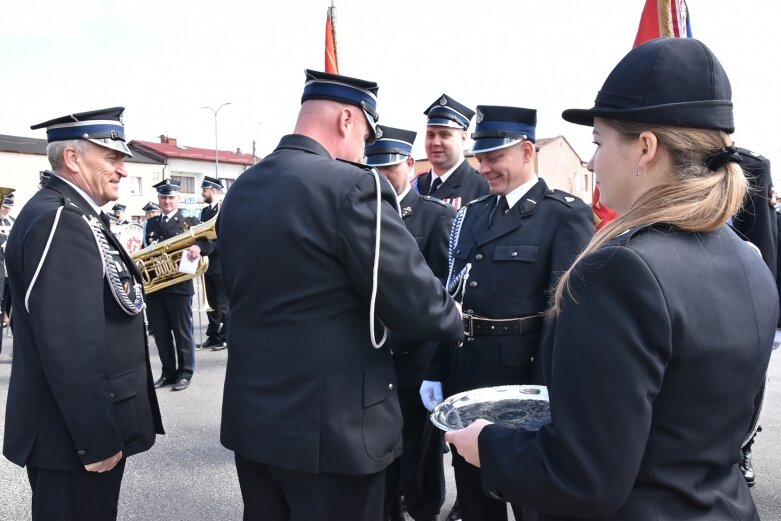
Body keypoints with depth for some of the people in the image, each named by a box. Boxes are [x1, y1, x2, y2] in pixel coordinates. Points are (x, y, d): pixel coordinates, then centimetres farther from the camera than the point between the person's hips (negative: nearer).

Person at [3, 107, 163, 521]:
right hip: (76, 434, -10)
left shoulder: (73, 216, 11)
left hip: (83, 426, 10)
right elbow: (67, 346, -27)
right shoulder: (60, 221, -21)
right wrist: (98, 439, -22)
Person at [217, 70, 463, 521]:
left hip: (251, 417, 8)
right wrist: (454, 317, 4)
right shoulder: (352, 185, -18)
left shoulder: (240, 190, 6)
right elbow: (415, 302, -17)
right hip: (333, 425, -7)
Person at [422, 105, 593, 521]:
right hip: (464, 371, 6)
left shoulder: (566, 214, -9)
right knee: (471, 487, 20)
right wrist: (435, 371, 7)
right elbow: (451, 298, 9)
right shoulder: (472, 214, 10)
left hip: (524, 372, -6)